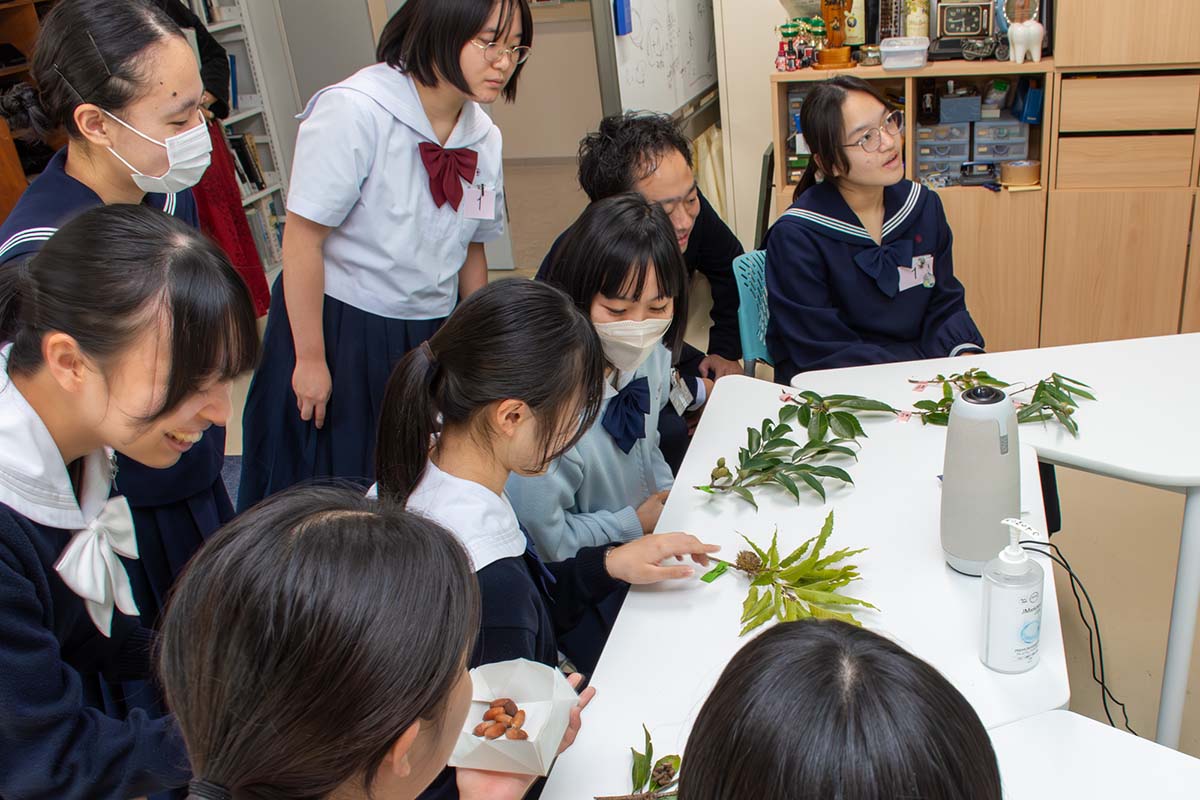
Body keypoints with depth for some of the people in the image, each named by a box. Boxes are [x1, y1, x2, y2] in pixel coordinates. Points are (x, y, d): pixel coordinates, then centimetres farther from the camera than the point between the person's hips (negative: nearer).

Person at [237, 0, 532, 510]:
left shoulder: (484, 138, -1)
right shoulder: (354, 112, -20)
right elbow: (302, 240, -17)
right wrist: (311, 359, -14)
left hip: (429, 338, 5)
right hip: (338, 329, -5)